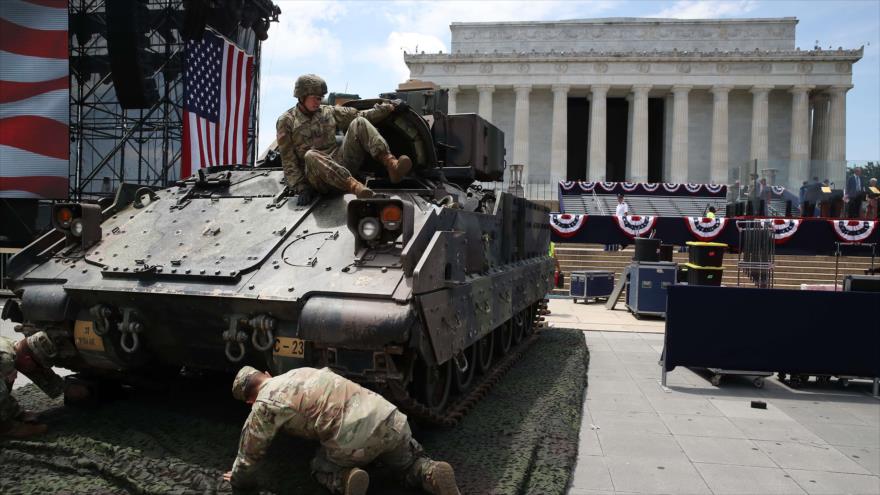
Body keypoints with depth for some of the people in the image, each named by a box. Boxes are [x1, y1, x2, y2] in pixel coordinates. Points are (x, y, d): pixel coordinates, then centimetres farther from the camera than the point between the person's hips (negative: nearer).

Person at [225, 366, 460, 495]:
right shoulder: (299, 373, 24)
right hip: (389, 418, 6)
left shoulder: (265, 404, 4)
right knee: (411, 464, 28)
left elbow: (251, 448, 13)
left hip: (353, 441, -6)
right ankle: (432, 473, -3)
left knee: (321, 468, 25)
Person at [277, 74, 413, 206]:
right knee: (311, 156, -39)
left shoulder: (328, 112, 13)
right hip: (318, 179, -4)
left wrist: (389, 107, 7)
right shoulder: (286, 122, 2)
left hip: (340, 164, 4)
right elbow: (288, 162, -2)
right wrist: (300, 188, -12)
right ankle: (356, 187, -55)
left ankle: (392, 165, -36)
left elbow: (361, 115, 14)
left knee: (358, 123, -13)